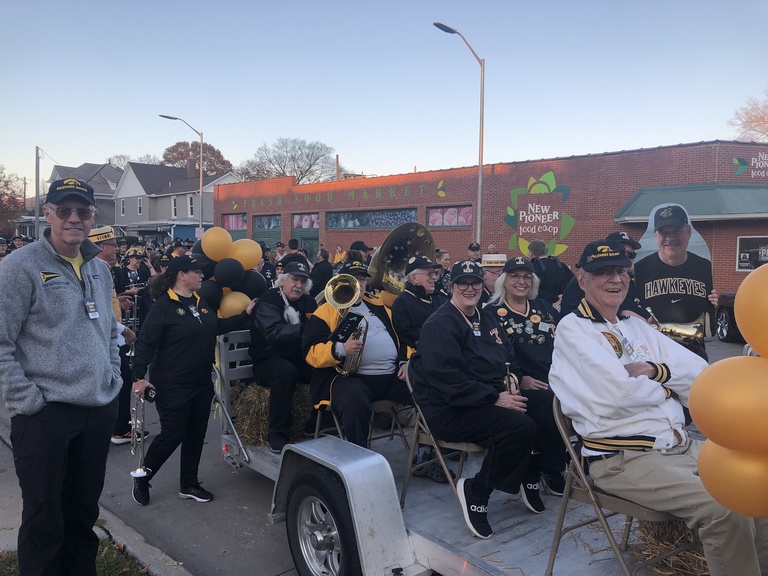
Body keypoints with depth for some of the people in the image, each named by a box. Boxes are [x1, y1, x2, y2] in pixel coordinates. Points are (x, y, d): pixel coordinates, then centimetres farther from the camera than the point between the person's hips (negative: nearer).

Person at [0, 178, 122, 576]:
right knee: (44, 519, 5)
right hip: (45, 413, -6)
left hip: (100, 410, 6)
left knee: (85, 511, 18)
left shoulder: (99, 269, 12)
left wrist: (113, 380, 11)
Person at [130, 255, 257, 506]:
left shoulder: (201, 302, 8)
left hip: (201, 382, 8)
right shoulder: (164, 305, -16)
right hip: (173, 385, -8)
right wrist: (139, 376, -23)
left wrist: (245, 314, 9)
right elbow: (146, 342, -18)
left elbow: (218, 326, 16)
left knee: (196, 434, 13)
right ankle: (141, 479, 22)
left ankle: (189, 484, 27)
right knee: (172, 435, -1)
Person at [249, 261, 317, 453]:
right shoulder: (269, 300, -11)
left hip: (298, 359, 5)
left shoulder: (308, 302, 8)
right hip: (268, 361, -5)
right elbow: (274, 333, -28)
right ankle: (277, 434, -25)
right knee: (286, 370, -36)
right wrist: (306, 328, -36)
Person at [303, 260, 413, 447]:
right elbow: (311, 351, -3)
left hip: (393, 375, 5)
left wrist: (405, 361, 6)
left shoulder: (378, 306, 24)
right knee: (355, 402, -39)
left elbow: (401, 336, 26)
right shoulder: (326, 311, 7)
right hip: (349, 376, -5)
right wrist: (340, 349, -22)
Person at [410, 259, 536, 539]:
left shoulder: (485, 320, 19)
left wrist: (511, 377, -1)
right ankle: (475, 492, -9)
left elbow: (508, 356, 23)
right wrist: (495, 398, -22)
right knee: (521, 427, -27)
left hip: (490, 399, 9)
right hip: (448, 411, -8)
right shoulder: (440, 324, -9)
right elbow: (447, 378, -20)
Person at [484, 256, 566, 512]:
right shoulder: (492, 313, 5)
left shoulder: (544, 307, 21)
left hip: (557, 378, 5)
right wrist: (520, 379, -17)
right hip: (522, 384, -5)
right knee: (548, 405, -34)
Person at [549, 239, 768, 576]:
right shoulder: (572, 329, -6)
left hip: (682, 445, 8)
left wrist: (652, 371, -12)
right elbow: (618, 394, -19)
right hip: (624, 459, -8)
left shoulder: (636, 325, 16)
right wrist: (668, 387, 0)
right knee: (726, 509, -23)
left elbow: (700, 372, 6)